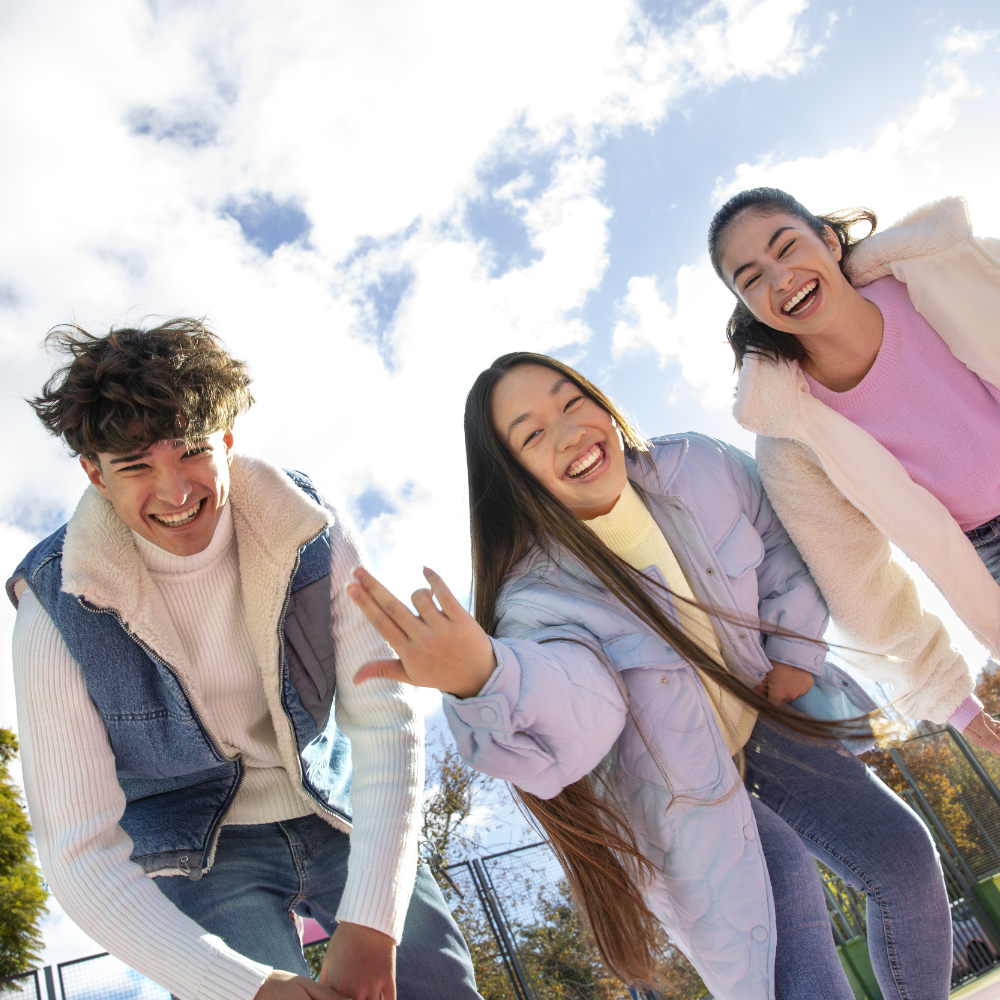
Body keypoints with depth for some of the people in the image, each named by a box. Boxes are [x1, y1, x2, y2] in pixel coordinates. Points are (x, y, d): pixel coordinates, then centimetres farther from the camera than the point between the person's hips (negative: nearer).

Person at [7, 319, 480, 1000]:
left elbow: (385, 719, -19)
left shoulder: (316, 534, -16)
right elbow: (80, 855, -20)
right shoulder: (56, 612, -20)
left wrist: (368, 925, -30)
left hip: (335, 815, 2)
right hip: (203, 853, -1)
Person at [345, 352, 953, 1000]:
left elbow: (785, 540, 3)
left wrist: (796, 649, -4)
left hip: (766, 720, 5)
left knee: (902, 856, 3)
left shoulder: (700, 469, -16)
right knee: (789, 916, -17)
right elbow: (577, 695, -48)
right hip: (684, 791, -4)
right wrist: (483, 673, -69)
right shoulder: (536, 593, -28)